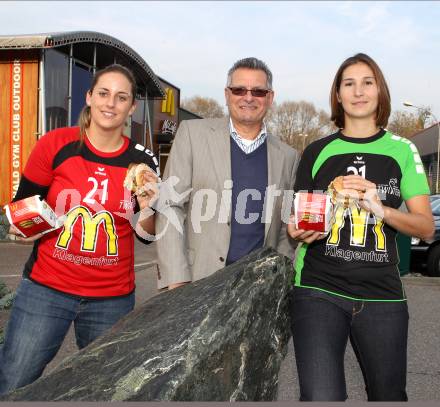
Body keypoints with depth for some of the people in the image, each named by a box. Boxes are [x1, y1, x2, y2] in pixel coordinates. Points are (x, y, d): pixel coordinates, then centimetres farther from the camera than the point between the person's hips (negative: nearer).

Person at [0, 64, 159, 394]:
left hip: (113, 298, 2)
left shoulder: (142, 162, -1)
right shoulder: (56, 144, -4)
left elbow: (146, 235, 6)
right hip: (46, 290, -1)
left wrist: (147, 207, -13)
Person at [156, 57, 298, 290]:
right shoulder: (192, 133, 0)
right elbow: (171, 206, -4)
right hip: (198, 281, -2)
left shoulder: (287, 156, 9)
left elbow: (285, 231, 13)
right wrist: (176, 281, -10)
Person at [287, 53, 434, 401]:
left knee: (388, 395, 14)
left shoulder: (401, 151, 8)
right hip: (319, 290, -1)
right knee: (322, 398, -15)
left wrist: (380, 208, -15)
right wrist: (298, 231, -7)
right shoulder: (318, 152, 9)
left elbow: (426, 227, 3)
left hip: (382, 295, 1)